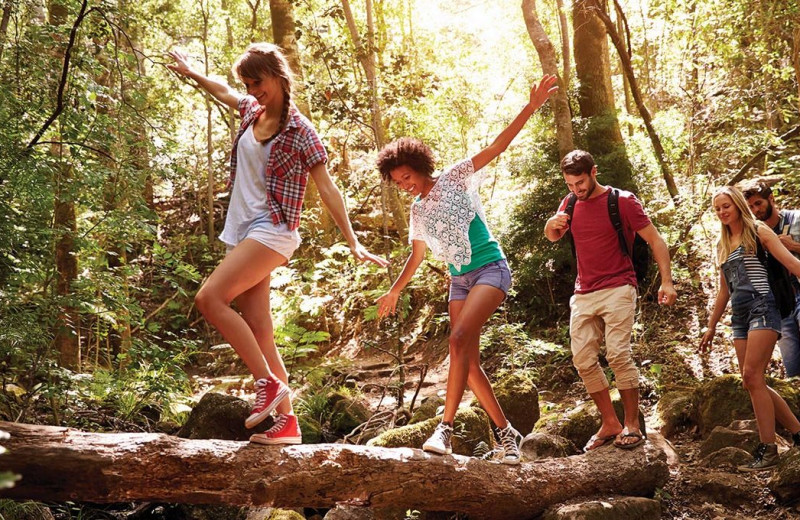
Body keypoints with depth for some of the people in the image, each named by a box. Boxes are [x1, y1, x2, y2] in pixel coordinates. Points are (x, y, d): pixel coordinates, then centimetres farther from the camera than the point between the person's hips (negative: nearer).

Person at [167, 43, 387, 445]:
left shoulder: (299, 130, -5)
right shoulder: (251, 111, 12)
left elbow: (327, 189, -6)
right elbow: (223, 92, 35)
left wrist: (353, 244, -10)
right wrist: (189, 72, 44)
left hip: (271, 231, -7)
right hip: (241, 231, 7)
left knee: (210, 298, -23)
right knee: (259, 332, 0)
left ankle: (269, 382, -15)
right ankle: (287, 423, 2)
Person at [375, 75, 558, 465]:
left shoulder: (456, 178, -2)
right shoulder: (417, 213, 14)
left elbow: (498, 145, -9)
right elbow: (416, 257, 26)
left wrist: (531, 107, -17)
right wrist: (395, 291, 30)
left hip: (490, 269, -7)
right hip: (458, 281, 7)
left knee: (459, 338, -25)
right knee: (469, 361, 0)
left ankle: (445, 428, -25)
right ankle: (506, 433, 12)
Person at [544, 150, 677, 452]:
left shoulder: (622, 201, -5)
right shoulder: (570, 204, 11)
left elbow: (655, 240, -5)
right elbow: (552, 237, 20)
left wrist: (667, 281, -17)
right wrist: (552, 224, -6)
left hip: (617, 289, -6)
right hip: (583, 294, 6)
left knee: (618, 353, -16)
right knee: (583, 360, -1)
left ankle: (632, 425, -7)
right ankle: (609, 424, 8)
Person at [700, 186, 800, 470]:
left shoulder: (758, 231, 3)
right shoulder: (722, 245, 20)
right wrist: (711, 327, 23)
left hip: (761, 307, -7)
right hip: (739, 314, 7)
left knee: (752, 376, -16)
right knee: (752, 381, 1)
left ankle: (767, 448, -12)